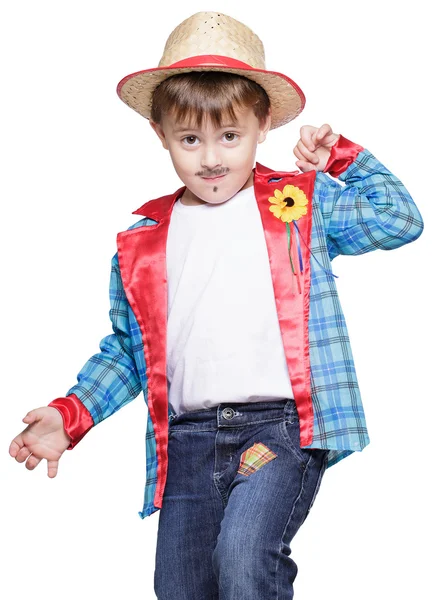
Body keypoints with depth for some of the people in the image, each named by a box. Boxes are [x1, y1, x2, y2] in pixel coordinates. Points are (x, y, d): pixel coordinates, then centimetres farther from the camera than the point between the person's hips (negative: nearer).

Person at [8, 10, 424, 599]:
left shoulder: (302, 203, 7)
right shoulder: (143, 240, 12)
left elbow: (400, 219, 1)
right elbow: (126, 347, 18)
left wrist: (342, 155, 5)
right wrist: (70, 415, 6)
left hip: (281, 425, -4)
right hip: (188, 437, 4)